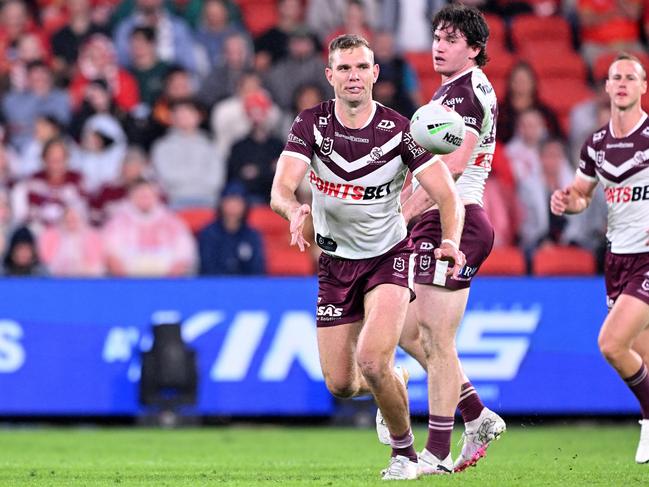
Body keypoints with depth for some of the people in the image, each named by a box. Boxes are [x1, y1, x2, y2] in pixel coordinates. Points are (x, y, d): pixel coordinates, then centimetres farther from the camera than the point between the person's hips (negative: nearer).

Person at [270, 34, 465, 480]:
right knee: (340, 385, 3)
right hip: (335, 263, 3)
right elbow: (280, 190, -20)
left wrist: (451, 241, -36)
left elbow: (448, 196, -16)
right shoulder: (311, 124, -11)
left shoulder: (398, 131, -16)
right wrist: (295, 210, -44)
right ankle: (390, 386, 40)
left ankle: (404, 451, 1)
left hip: (388, 256, -3)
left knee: (373, 363, -23)